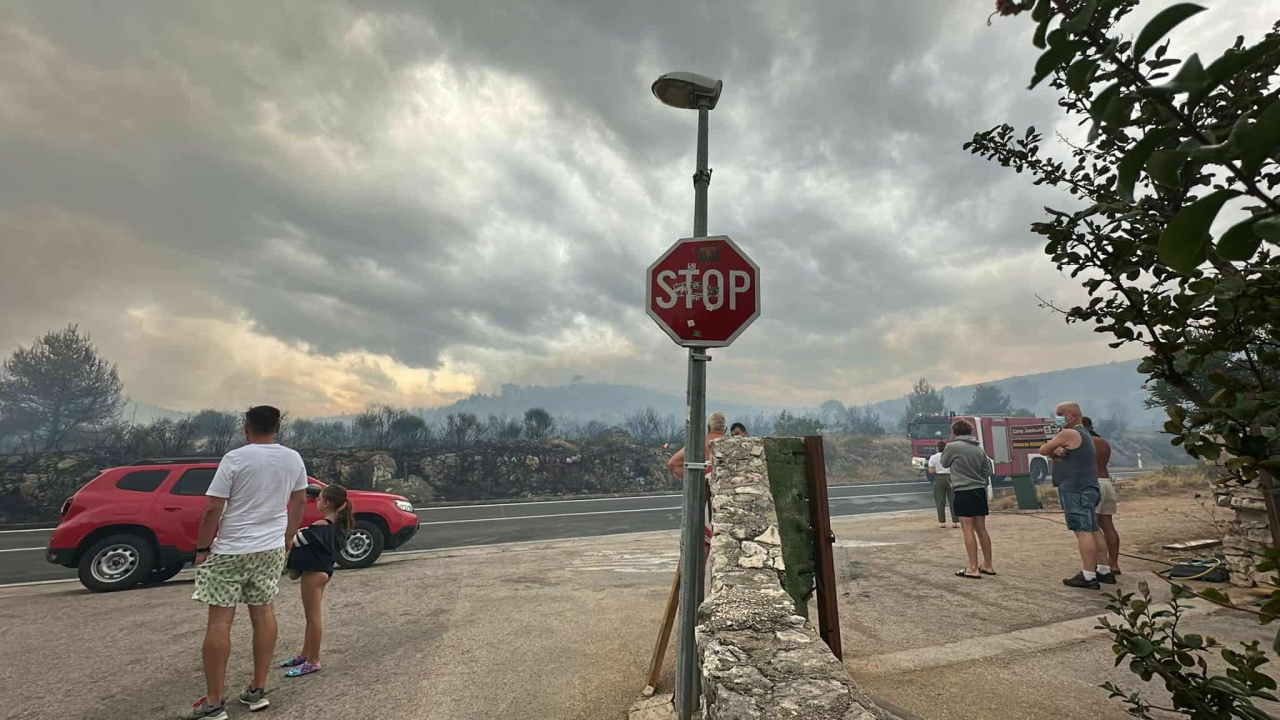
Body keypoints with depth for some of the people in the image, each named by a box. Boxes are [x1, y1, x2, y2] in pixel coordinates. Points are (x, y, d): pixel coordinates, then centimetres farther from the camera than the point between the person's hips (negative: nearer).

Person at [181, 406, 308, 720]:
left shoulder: (234, 458, -13)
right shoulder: (294, 459, 2)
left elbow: (213, 509, -13)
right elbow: (299, 502, 11)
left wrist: (202, 548, -1)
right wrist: (287, 539, 22)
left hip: (230, 551, -4)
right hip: (272, 549, 5)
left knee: (219, 621, 3)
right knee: (264, 612, 13)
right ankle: (257, 691, 21)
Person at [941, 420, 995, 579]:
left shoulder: (952, 446, -9)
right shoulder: (978, 448, 8)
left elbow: (944, 463, 8)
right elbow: (988, 471, 11)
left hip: (963, 492, -6)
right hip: (980, 491, 6)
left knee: (968, 530, -4)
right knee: (981, 529, 13)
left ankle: (973, 569, -4)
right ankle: (988, 565, 21)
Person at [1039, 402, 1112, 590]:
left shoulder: (1067, 434, -13)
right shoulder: (1083, 434, 21)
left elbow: (1043, 450, -7)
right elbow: (1050, 452, 13)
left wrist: (1052, 449, 12)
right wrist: (1056, 451, -8)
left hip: (1076, 490, -11)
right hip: (1086, 489, 11)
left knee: (1083, 531, -11)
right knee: (1092, 530, 13)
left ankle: (1088, 576, -11)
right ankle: (1104, 571, 19)